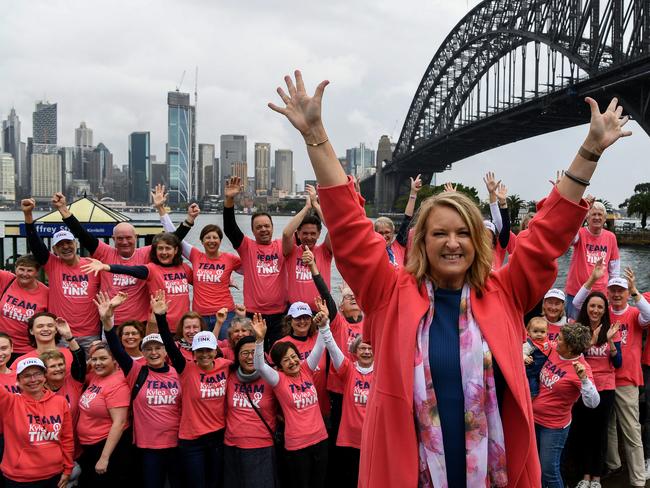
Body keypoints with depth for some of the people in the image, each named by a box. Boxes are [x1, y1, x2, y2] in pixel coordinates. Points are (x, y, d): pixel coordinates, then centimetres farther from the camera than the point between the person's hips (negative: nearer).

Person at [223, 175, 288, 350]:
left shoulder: (281, 246, 7)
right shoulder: (247, 247, 4)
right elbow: (229, 229, -9)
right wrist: (229, 200, -21)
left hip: (279, 314, 1)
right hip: (254, 314, -1)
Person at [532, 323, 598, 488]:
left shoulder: (581, 368, -22)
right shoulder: (555, 351, -5)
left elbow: (592, 403, -31)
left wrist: (584, 378, -43)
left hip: (554, 426, -7)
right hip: (534, 418, 7)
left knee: (549, 471, 0)